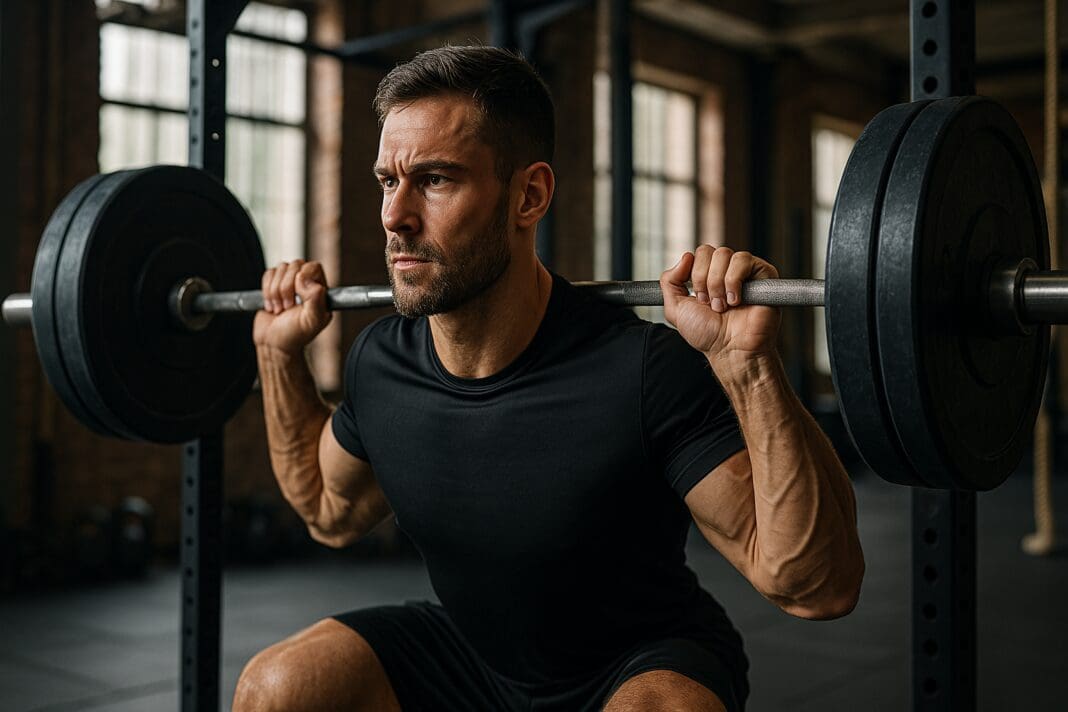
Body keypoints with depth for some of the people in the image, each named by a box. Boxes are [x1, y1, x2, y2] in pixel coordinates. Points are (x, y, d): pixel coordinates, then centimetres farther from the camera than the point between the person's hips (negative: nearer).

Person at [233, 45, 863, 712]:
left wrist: (748, 363, -41)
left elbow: (818, 585, -29)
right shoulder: (380, 362, -11)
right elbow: (331, 512, 11)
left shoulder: (646, 371, -29)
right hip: (472, 651, 5)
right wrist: (281, 352, 1)